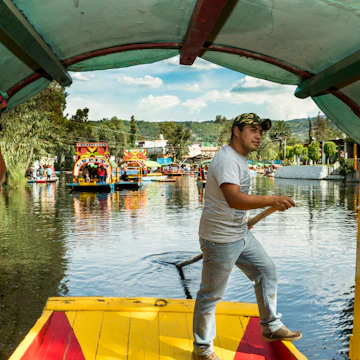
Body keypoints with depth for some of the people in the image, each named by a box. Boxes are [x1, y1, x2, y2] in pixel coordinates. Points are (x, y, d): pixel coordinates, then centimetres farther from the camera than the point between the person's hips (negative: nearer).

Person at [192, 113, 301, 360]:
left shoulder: (238, 159, 12)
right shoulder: (227, 160, -22)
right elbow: (234, 199, -38)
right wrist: (271, 200, -45)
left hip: (241, 234, 10)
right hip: (221, 240, -10)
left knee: (267, 271, 17)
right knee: (211, 294, 1)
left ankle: (271, 327, 31)